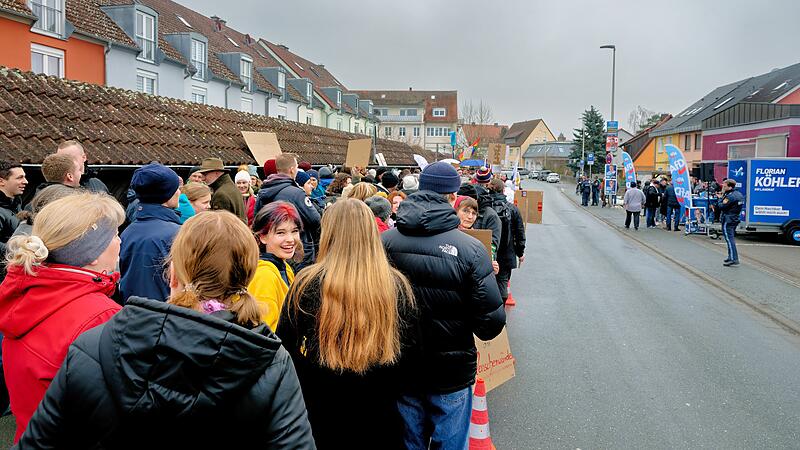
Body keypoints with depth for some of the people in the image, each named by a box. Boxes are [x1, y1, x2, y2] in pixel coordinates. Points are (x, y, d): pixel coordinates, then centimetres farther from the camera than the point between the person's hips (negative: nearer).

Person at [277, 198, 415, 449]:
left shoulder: (307, 284, -17)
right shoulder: (397, 286, -11)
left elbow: (284, 350, -6)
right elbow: (410, 353, -1)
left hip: (320, 417, -1)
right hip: (381, 419, 2)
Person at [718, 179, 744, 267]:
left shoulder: (730, 196, -19)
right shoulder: (739, 194, 11)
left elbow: (721, 206, -18)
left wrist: (721, 198, -2)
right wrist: (723, 197, 5)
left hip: (728, 220, -10)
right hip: (736, 219, 10)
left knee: (729, 238, -10)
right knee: (731, 238, 18)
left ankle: (734, 259, -13)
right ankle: (731, 257, 26)